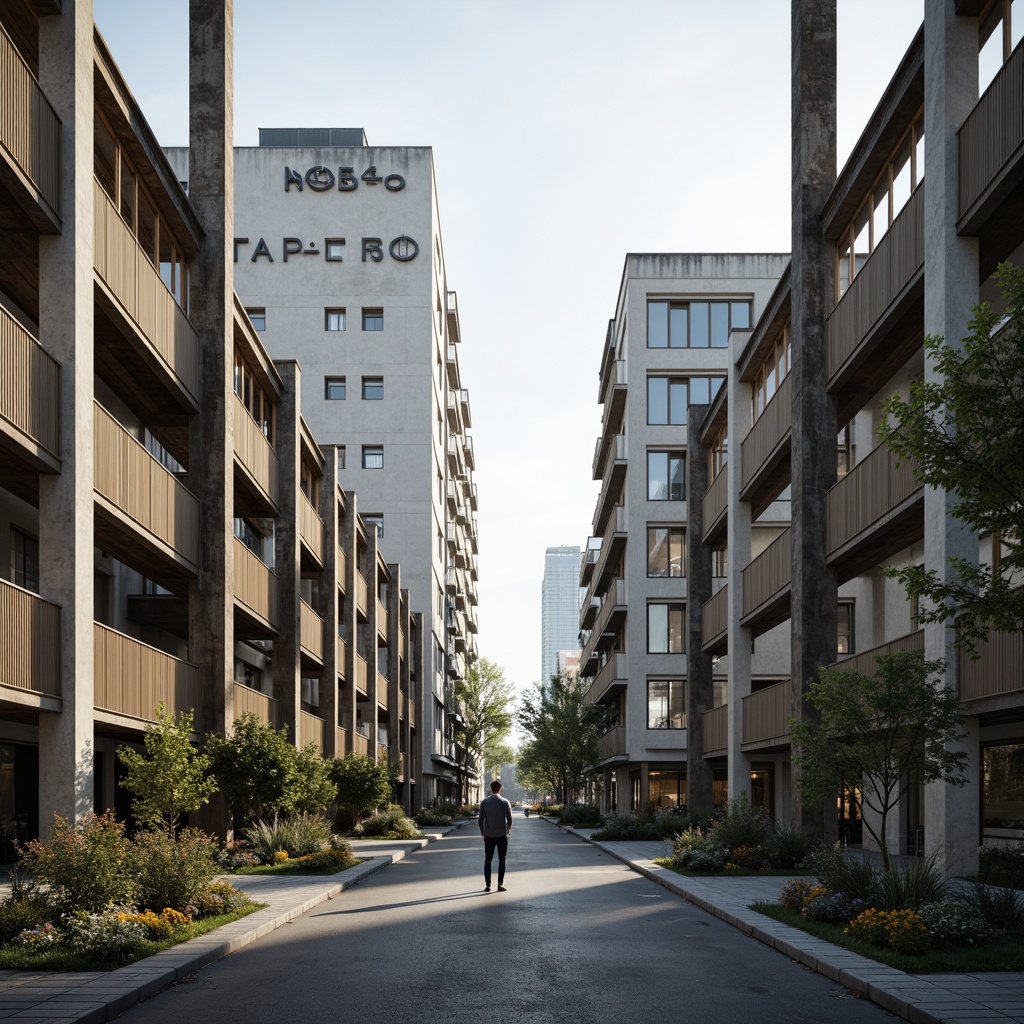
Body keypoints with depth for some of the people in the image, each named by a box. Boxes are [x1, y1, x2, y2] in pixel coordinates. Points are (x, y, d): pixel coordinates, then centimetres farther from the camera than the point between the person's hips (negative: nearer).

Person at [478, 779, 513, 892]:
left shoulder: (484, 802, -1)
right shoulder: (505, 802, -3)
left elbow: (481, 819, -2)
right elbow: (509, 819, -3)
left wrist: (482, 833, 9)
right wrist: (508, 831, 11)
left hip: (489, 836, 1)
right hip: (502, 835, -1)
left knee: (487, 860, 7)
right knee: (501, 860, 5)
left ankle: (487, 885, 2)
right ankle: (500, 884, -1)